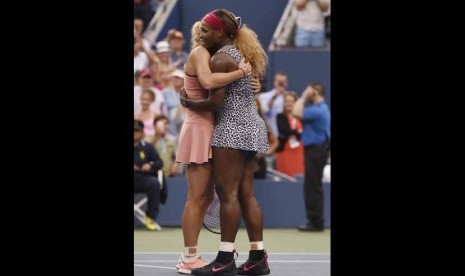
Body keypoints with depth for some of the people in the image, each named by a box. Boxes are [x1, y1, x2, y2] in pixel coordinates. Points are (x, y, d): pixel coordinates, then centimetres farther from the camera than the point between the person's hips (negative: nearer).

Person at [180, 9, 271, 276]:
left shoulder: (221, 59, -13)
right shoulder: (242, 52, 16)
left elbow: (215, 102, -16)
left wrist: (189, 104, 0)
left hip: (232, 127, -10)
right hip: (252, 126, 10)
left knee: (227, 193, -10)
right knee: (246, 194, 9)